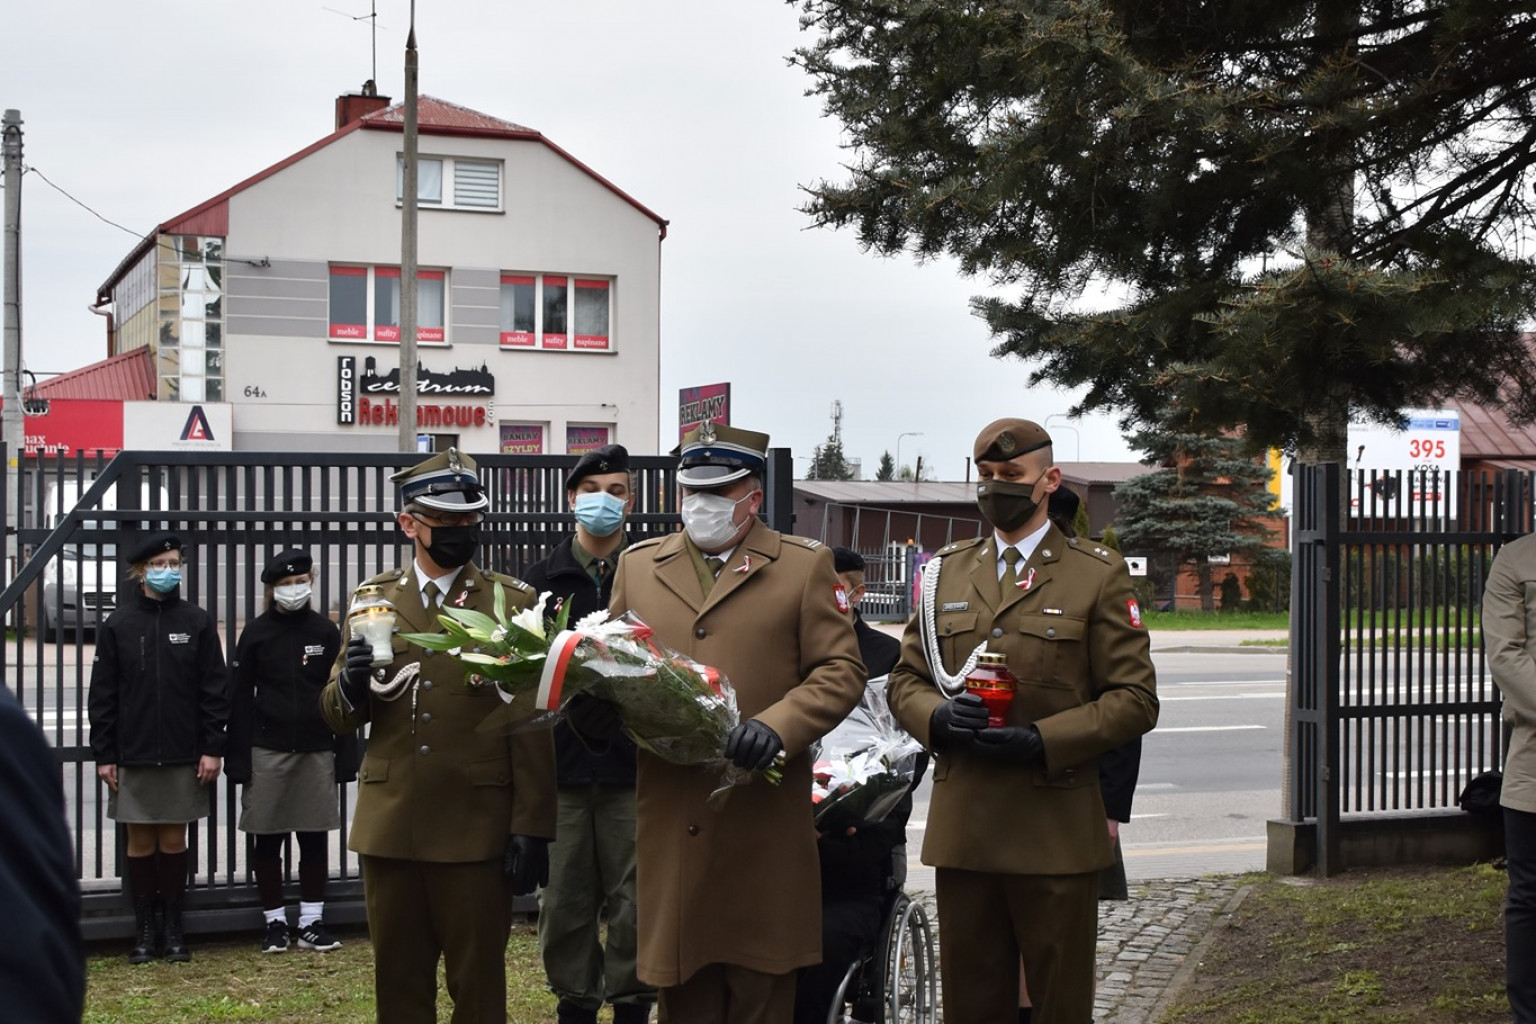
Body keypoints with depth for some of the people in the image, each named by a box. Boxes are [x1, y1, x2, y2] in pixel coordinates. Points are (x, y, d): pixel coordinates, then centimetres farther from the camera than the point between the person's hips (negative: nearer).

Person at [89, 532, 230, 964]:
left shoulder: (198, 622, 2)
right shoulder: (118, 625, 1)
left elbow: (215, 689, 2)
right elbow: (102, 695, 2)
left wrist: (213, 748, -4)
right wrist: (103, 755, -2)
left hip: (184, 755, 0)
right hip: (133, 756, 0)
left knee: (174, 840, 6)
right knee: (140, 841, 4)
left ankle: (173, 928, 16)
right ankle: (144, 931, 13)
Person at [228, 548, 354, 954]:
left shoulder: (326, 632, 5)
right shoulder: (257, 634, 1)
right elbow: (241, 698, 1)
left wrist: (345, 755, 2)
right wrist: (238, 760, -5)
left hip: (316, 750, 1)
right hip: (267, 752, -1)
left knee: (315, 838, 4)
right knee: (267, 840, 3)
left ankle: (312, 921, 13)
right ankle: (274, 922, 13)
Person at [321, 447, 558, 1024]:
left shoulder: (512, 602, 0)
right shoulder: (373, 600, 8)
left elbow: (531, 728, -3)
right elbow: (338, 716, 9)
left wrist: (531, 829, -8)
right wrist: (350, 687, -14)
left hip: (476, 829, -3)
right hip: (390, 825, 3)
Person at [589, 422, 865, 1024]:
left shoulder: (804, 567, 4)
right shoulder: (638, 564, 14)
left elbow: (840, 671, -1)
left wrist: (776, 725, -17)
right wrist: (595, 704, -5)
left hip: (764, 822, -2)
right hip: (670, 828, 3)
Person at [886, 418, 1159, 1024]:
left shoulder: (1098, 576, 2)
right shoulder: (947, 572, 14)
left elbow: (1135, 698, -2)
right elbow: (906, 678, 15)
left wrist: (1043, 741, -16)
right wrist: (936, 718, -8)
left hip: (1056, 832, -3)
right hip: (962, 830, 3)